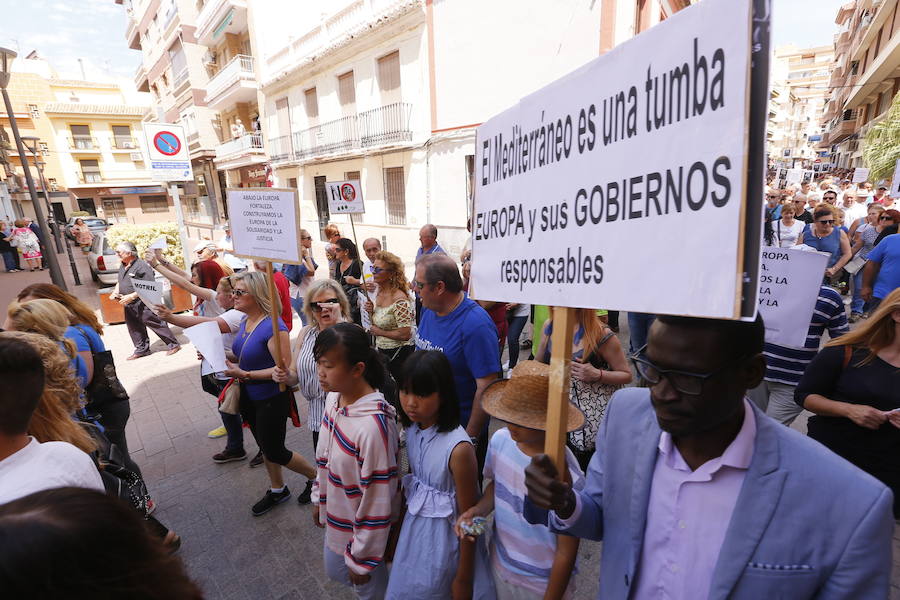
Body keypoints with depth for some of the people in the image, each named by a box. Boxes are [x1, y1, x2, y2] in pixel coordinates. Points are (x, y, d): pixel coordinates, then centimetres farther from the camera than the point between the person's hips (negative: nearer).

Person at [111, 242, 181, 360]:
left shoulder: (141, 266, -17)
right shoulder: (122, 267, 11)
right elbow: (120, 282, 26)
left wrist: (131, 296, -23)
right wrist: (115, 292, 6)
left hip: (143, 304, -9)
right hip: (129, 305, 9)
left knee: (156, 324, -4)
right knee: (134, 328, 15)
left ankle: (173, 344, 6)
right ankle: (142, 349, 28)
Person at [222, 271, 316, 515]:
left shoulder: (273, 326, -27)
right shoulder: (245, 321, 1)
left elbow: (283, 369, -28)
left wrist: (245, 374, -28)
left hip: (272, 399, -9)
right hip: (250, 397, 9)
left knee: (274, 451, 5)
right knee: (265, 447, 22)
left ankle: (317, 476, 29)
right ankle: (277, 490, 44)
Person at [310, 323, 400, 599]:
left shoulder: (373, 425, -37)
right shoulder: (334, 397, -12)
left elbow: (377, 501, -26)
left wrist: (362, 559, -15)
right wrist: (319, 498, 16)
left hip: (361, 529, -7)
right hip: (336, 519, 8)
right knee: (334, 571, 31)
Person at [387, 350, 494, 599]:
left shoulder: (458, 449, -32)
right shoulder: (411, 429, -11)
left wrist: (464, 578, -10)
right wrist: (398, 529, 17)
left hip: (447, 537, -6)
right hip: (414, 528, 6)